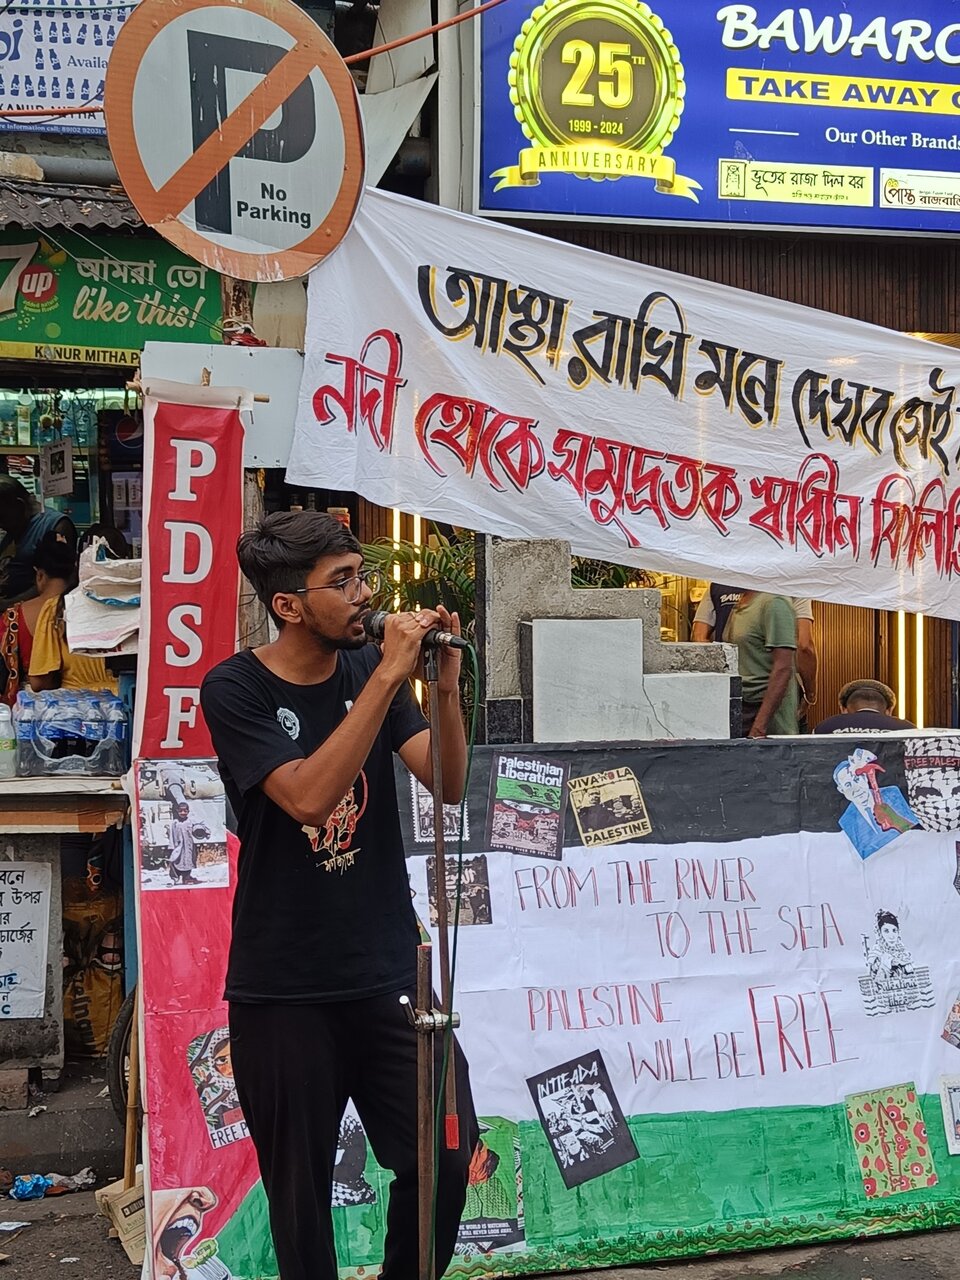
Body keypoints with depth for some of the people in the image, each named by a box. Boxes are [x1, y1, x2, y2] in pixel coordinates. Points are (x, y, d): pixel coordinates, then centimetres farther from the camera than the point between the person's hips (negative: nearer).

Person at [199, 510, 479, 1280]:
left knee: (447, 1157, 0)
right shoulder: (236, 691, -10)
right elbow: (309, 796, -25)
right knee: (301, 1189, 8)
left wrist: (446, 686, -20)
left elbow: (448, 787, -5)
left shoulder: (370, 667, 2)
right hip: (283, 989, -3)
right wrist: (389, 677, -26)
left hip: (390, 970, 3)